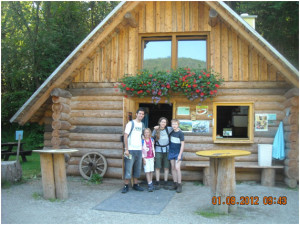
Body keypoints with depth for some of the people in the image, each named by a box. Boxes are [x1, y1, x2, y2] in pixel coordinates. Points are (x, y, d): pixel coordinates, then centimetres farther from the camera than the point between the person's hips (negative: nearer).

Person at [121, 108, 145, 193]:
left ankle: (135, 184, 21)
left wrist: (142, 147, 10)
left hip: (139, 150, 6)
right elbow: (125, 136, -9)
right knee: (128, 168, -3)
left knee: (137, 169, 11)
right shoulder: (131, 123, -5)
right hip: (131, 150, -6)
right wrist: (126, 149, -14)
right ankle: (126, 186, 6)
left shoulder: (142, 125, 13)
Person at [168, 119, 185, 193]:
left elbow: (182, 144, -11)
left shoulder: (180, 133, -12)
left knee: (177, 168, -12)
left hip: (178, 153, -5)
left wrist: (180, 155, -15)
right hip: (171, 152, 5)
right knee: (173, 168, 8)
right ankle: (175, 183, 17)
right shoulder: (171, 132, 3)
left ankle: (179, 185, -5)